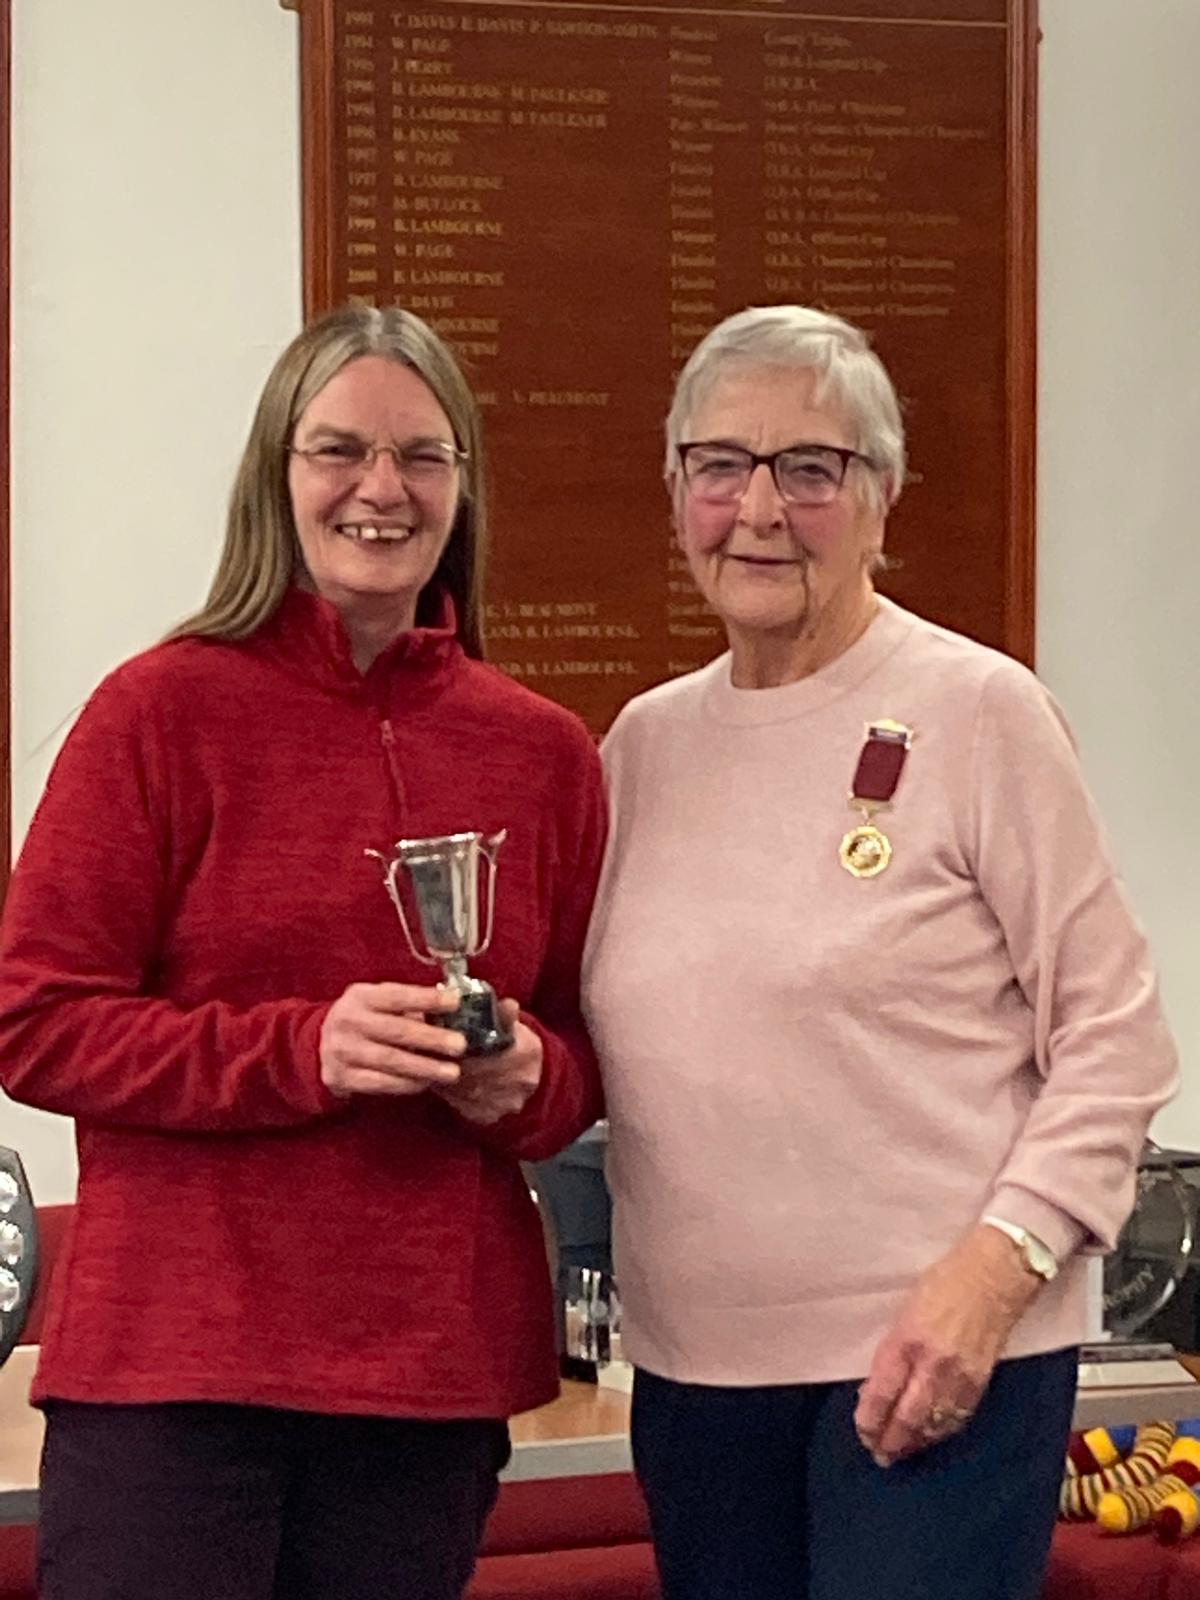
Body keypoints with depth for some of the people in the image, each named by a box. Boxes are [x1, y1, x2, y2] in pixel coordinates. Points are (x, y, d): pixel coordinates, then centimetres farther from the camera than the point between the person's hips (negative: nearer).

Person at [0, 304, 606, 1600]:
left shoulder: (546, 753, 7)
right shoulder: (163, 709, -4)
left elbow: (592, 1046, 17)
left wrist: (526, 1078, -6)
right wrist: (302, 1050, -18)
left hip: (440, 1370, 4)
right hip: (171, 1358, -3)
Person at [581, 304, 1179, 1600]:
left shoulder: (976, 712, -6)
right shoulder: (645, 740, 9)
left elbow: (1113, 1040, -7)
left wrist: (995, 1267, -17)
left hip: (936, 1361, -5)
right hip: (694, 1364, 5)